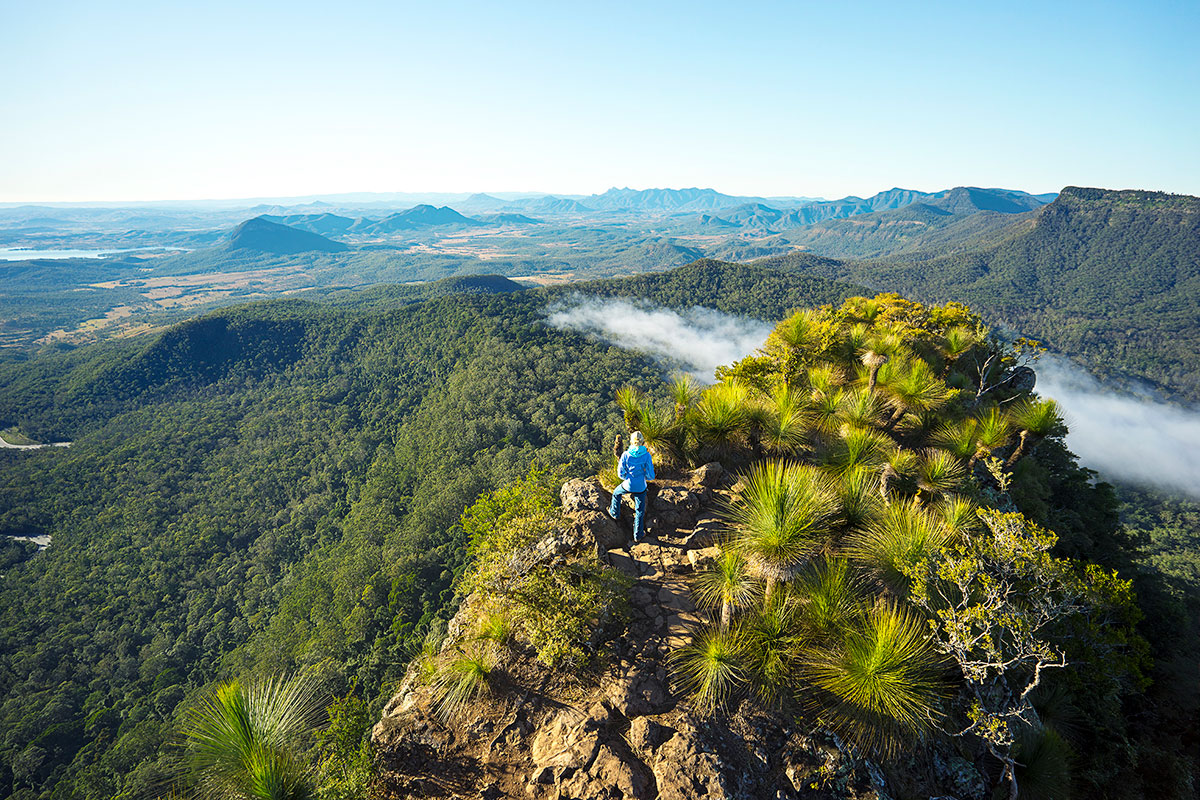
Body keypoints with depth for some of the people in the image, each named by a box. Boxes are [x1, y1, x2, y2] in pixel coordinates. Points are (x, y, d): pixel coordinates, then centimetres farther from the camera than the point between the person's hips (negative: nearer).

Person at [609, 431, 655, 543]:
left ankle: (615, 513, 53)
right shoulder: (647, 456, -18)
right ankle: (638, 536, 29)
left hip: (628, 486, 0)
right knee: (640, 511, 18)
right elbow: (651, 476, -15)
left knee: (616, 493, 34)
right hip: (641, 488, 0)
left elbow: (621, 474, -10)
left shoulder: (625, 455, -17)